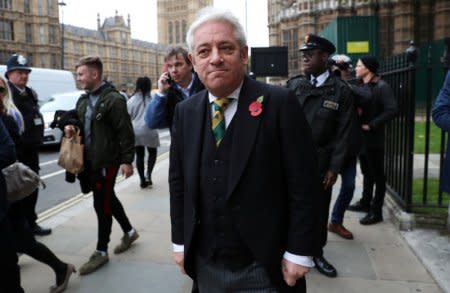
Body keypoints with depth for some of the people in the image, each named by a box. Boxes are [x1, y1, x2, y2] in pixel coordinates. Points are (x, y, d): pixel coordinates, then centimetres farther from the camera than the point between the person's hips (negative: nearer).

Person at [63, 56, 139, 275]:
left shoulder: (113, 99, -14)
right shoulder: (83, 99, 12)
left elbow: (126, 132, -16)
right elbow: (81, 123, 24)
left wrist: (127, 160, -18)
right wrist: (70, 125, 1)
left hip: (107, 161, -9)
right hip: (89, 161, 9)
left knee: (102, 205, 0)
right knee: (108, 199, 19)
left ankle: (101, 251, 15)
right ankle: (129, 232, 38)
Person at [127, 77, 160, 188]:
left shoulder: (132, 100, 1)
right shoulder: (152, 99, -8)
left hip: (135, 131, 2)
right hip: (149, 130, -2)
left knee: (139, 155, 11)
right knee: (152, 153, 16)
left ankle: (142, 180, 14)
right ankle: (148, 174, -2)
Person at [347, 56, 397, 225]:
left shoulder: (382, 87, -14)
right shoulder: (362, 86, 11)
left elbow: (392, 110, -23)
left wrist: (371, 125, -21)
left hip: (374, 139, -8)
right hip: (361, 137, 8)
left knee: (377, 175, 2)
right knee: (366, 173, 19)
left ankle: (376, 211, 11)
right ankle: (365, 203, 32)